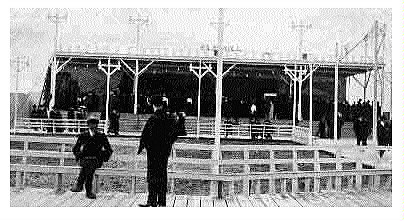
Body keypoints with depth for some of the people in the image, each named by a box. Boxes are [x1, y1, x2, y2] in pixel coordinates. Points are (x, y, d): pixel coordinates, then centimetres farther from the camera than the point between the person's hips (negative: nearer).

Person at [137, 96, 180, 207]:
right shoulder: (170, 118, 3)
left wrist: (141, 148, -6)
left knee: (152, 175, -1)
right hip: (165, 150, 6)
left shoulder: (153, 119, -14)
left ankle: (152, 201, -2)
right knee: (163, 175, 11)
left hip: (153, 150, -5)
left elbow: (145, 134, -15)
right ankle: (162, 201, 15)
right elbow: (175, 132, 12)